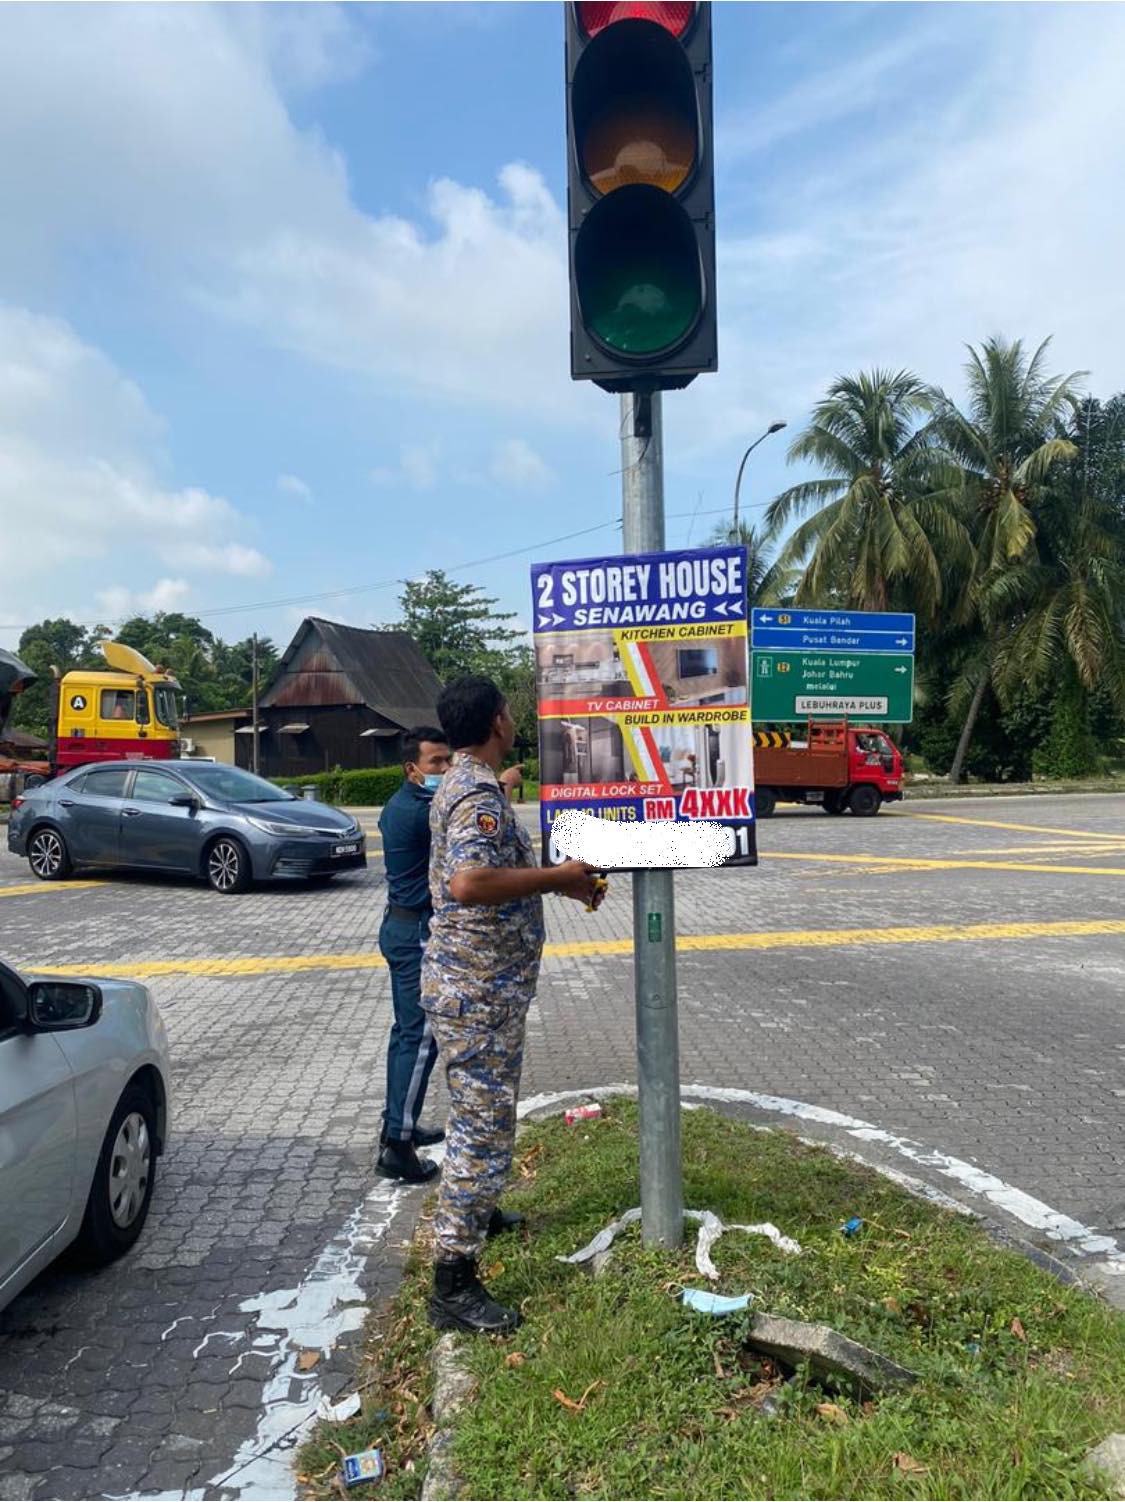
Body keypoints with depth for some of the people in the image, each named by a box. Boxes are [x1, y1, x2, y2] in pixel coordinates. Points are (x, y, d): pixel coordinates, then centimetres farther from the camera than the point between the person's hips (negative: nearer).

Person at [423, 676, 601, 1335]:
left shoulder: (462, 785, 12)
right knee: (484, 1127, -2)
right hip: (479, 991, -11)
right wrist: (556, 876, -28)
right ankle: (454, 1283, 8)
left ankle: (475, 1212, 46)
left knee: (484, 1117, 26)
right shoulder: (480, 795, -22)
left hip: (480, 985, 11)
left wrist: (559, 879, 15)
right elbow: (469, 883, -38)